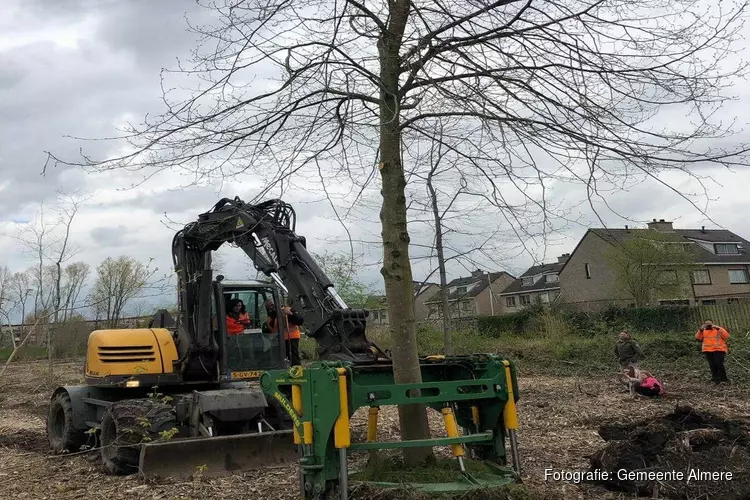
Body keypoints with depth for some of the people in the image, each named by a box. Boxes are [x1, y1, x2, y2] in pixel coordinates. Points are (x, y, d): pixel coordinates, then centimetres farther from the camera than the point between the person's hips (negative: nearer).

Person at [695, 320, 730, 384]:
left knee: (719, 364, -14)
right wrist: (701, 330, -9)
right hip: (708, 351, 3)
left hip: (718, 350, -3)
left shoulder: (718, 330, 7)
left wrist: (718, 328, -13)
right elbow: (698, 338, 2)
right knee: (712, 366, 0)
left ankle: (724, 379, -6)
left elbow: (726, 336, -9)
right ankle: (716, 379, 7)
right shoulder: (703, 331, 15)